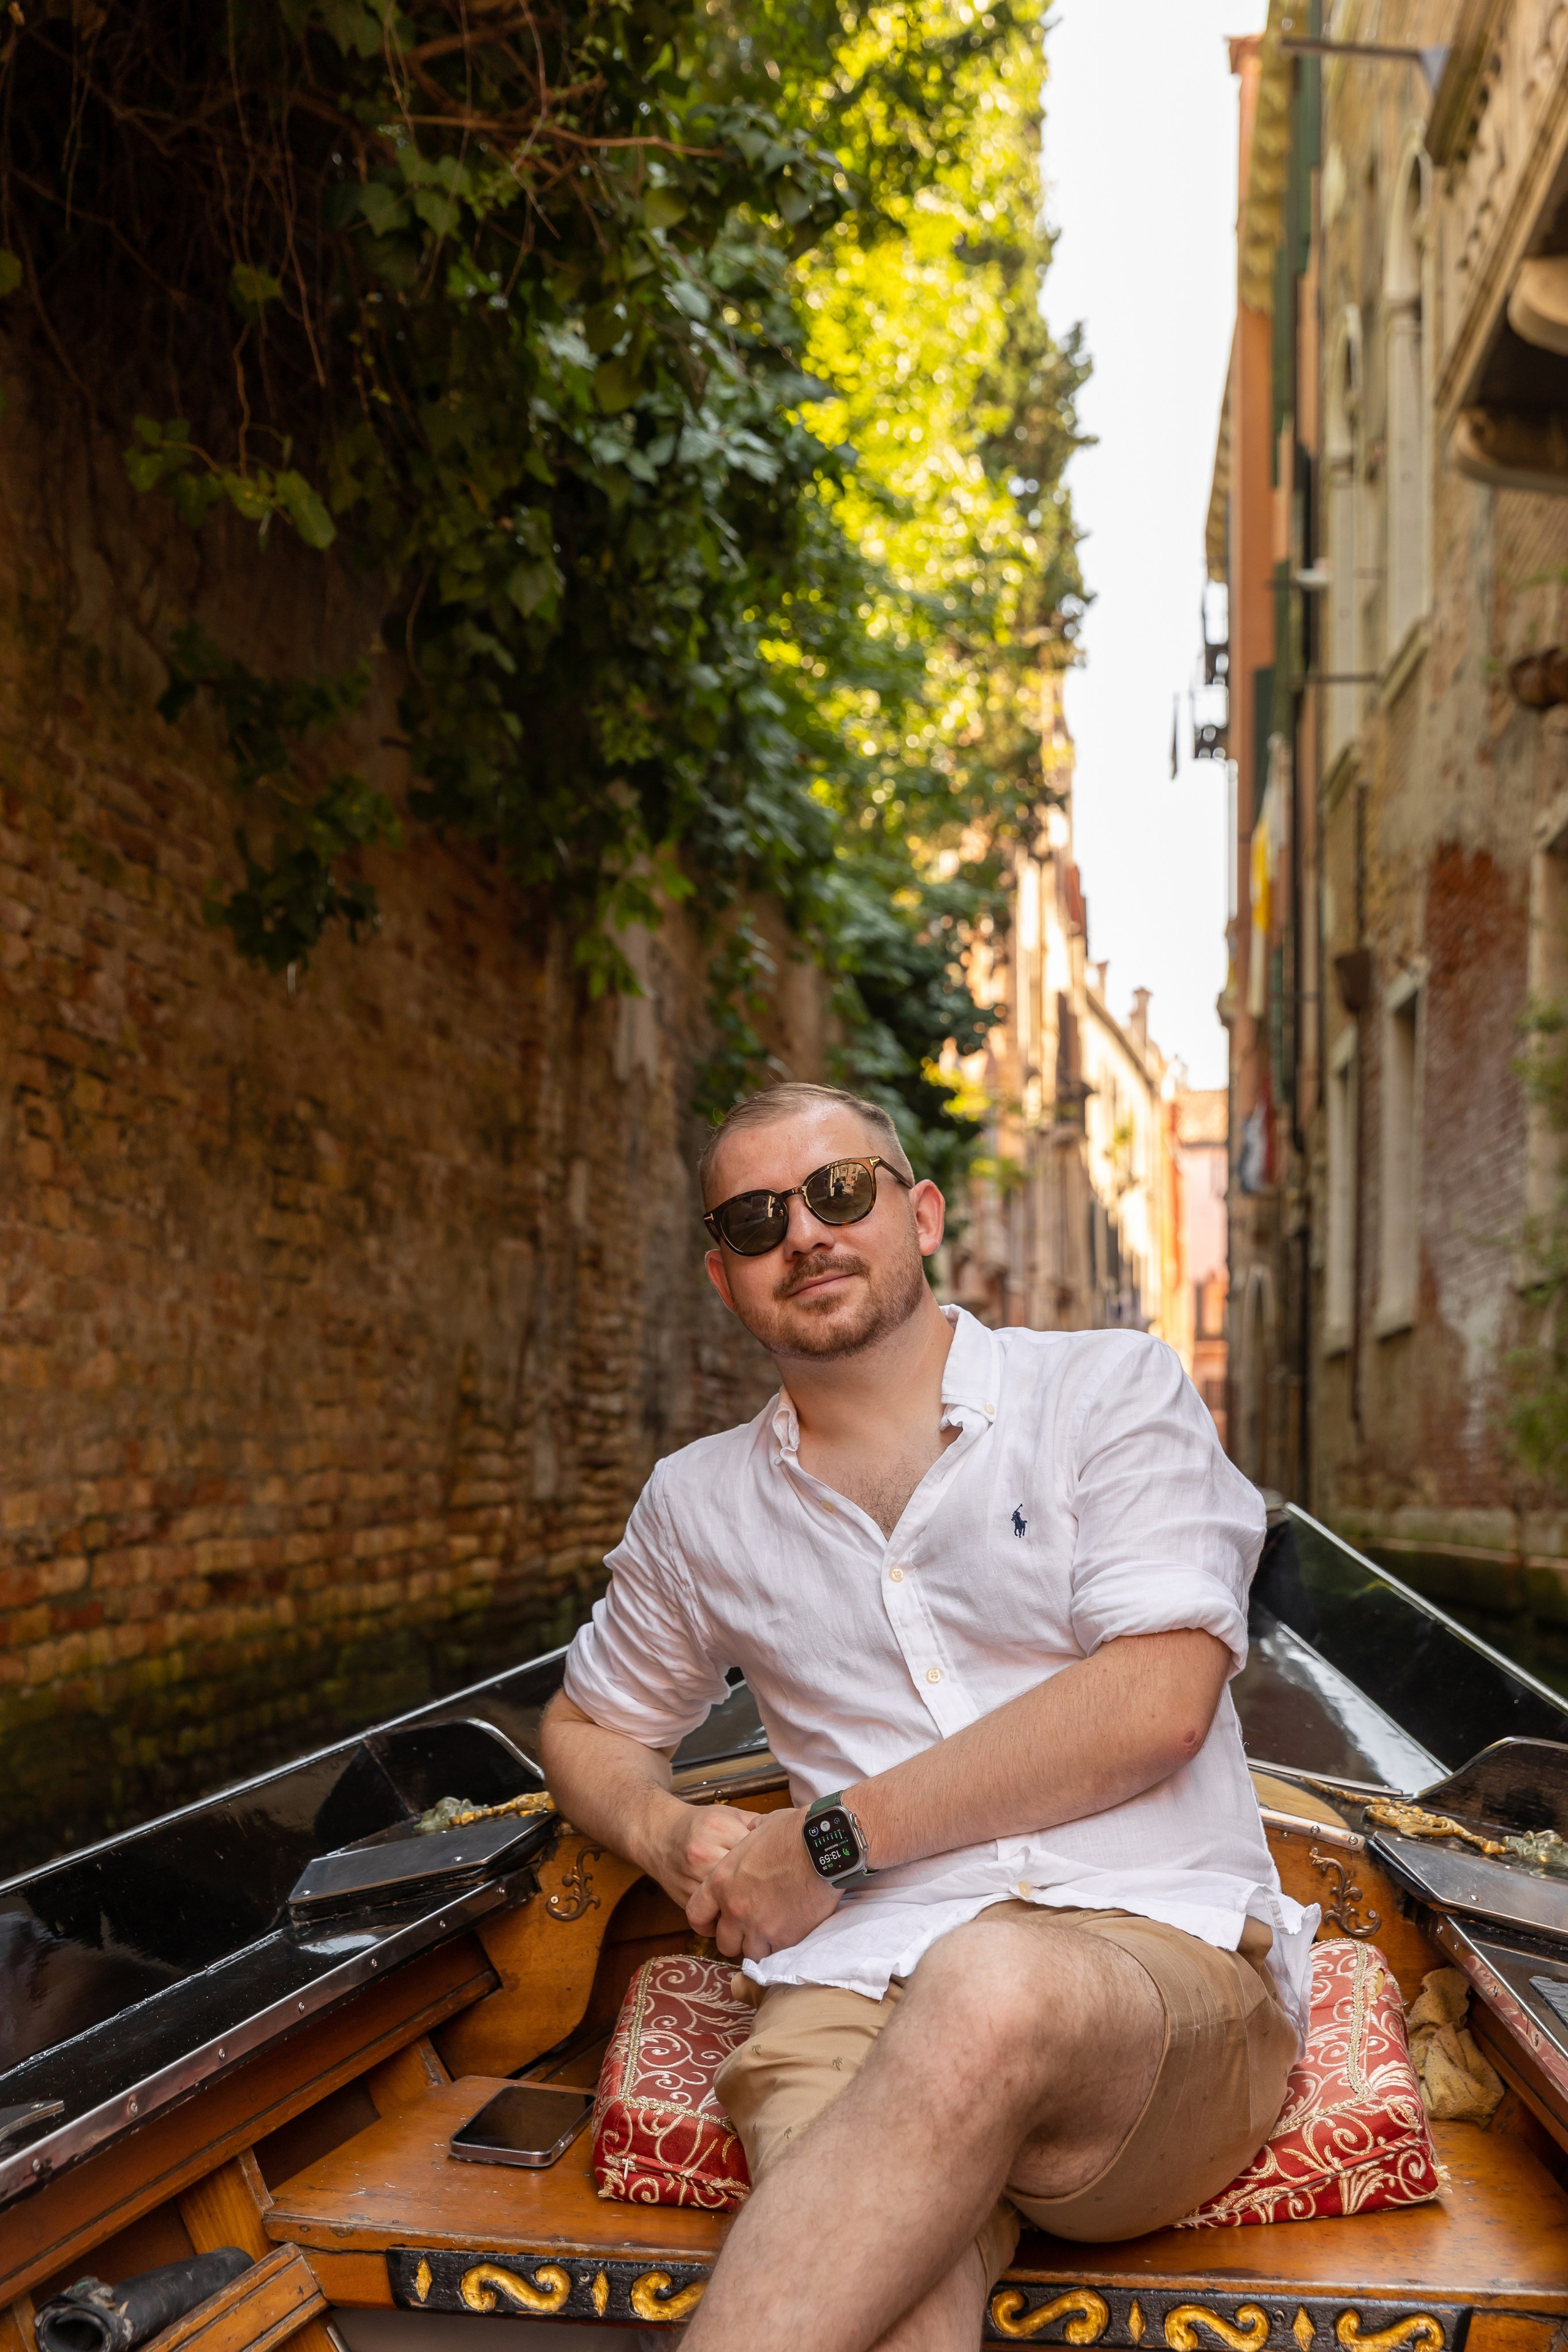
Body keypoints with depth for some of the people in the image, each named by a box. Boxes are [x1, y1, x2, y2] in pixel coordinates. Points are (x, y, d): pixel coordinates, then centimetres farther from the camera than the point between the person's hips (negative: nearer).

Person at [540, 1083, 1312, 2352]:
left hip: (1159, 1947, -1)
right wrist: (662, 1831, 9)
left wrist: (834, 1836, -6)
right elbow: (588, 1723, 35)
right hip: (863, 1975, 1)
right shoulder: (699, 1503, 19)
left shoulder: (1111, 1388, 8)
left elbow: (1157, 1700, -6)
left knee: (988, 1990, -39)